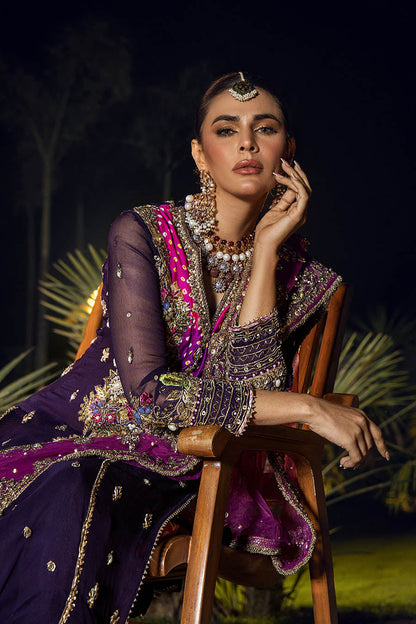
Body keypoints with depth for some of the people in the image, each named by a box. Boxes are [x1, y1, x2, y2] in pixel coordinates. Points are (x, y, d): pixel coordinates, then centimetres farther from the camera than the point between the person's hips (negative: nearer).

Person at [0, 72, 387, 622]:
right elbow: (149, 390, -17)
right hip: (65, 429, -1)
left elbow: (248, 389, -12)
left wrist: (266, 249, -12)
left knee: (80, 497, -34)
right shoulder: (142, 232, -6)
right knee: (60, 497, -37)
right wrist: (309, 408, -18)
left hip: (172, 464, 1)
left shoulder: (298, 274, 5)